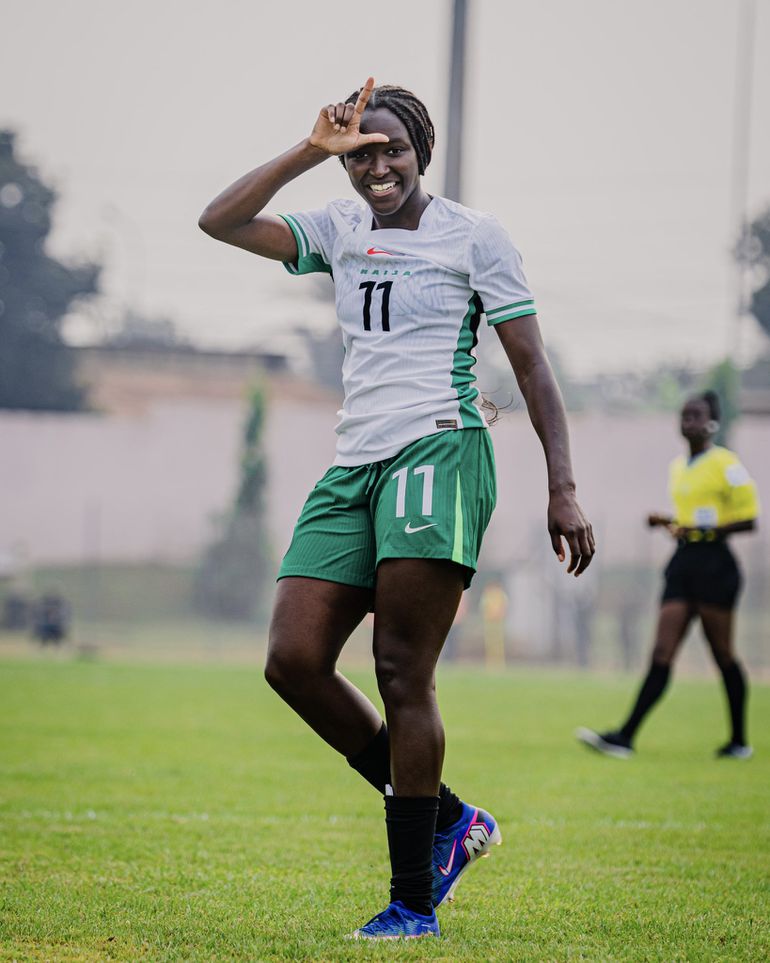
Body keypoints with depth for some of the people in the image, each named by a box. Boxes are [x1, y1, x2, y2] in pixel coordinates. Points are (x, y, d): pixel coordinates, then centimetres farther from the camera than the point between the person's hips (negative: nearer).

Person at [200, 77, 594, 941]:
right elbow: (220, 222, 7)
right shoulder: (339, 231, 17)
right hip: (353, 466, 6)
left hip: (440, 450, -6)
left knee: (402, 675, -14)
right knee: (294, 661, -6)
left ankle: (415, 901, -9)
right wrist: (312, 149, 0)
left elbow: (532, 366, 4)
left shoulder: (472, 235, 4)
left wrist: (562, 490, -4)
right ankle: (446, 822, 9)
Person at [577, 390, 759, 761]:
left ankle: (739, 741, 13)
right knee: (662, 654, -2)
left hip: (714, 564, -7)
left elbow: (748, 519, -10)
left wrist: (704, 531, -19)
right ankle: (625, 737, -12)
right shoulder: (677, 467, 17)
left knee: (722, 654, 1)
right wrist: (669, 523, 10)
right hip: (683, 563, 7)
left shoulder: (725, 464, -7)